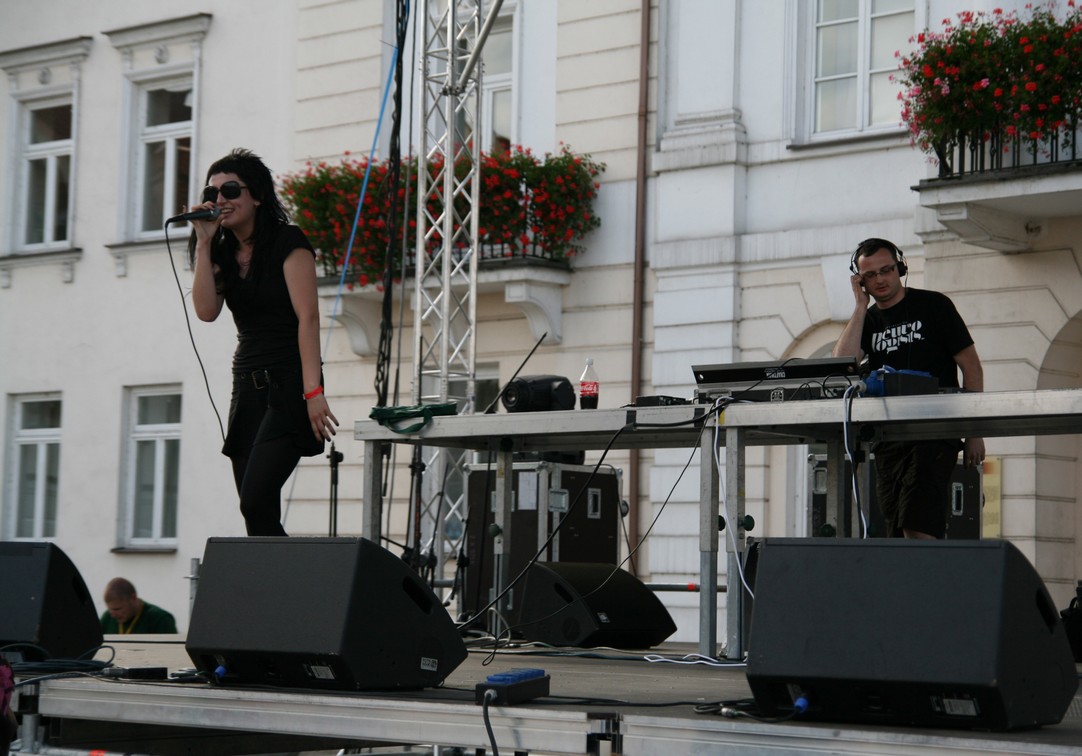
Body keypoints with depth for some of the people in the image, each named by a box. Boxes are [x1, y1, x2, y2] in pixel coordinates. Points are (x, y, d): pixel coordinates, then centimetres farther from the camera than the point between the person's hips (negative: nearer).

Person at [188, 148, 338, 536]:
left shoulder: (287, 242, -5)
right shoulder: (223, 253, 13)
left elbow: (308, 317, -13)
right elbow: (207, 311, -3)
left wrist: (313, 391, -21)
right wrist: (203, 242, -5)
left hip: (288, 386, -7)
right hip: (247, 387, 7)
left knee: (256, 502, -20)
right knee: (256, 513, 1)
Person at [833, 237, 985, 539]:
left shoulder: (933, 305, 4)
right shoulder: (867, 320, 15)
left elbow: (971, 366, 2)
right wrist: (861, 306, 0)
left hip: (934, 435, -5)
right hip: (888, 440, 5)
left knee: (916, 529, -19)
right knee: (896, 534, 3)